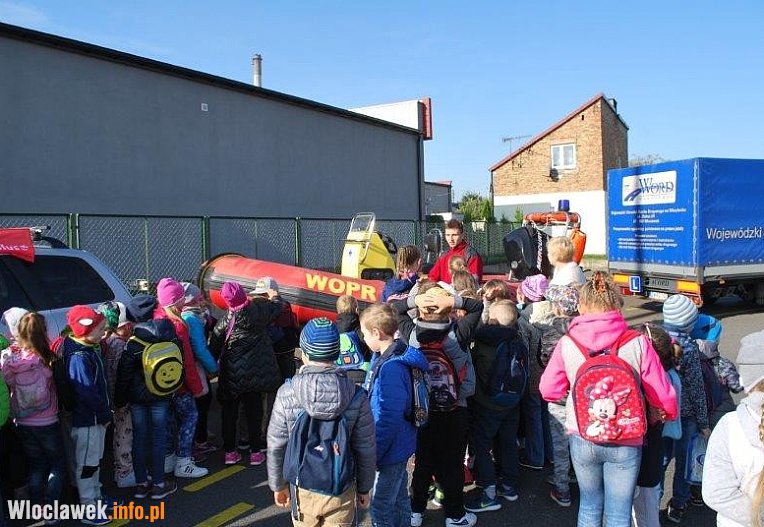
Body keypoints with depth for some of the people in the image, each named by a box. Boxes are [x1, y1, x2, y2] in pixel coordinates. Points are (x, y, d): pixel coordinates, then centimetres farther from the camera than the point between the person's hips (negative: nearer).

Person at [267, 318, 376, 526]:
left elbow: (276, 446, -6)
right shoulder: (356, 397, -14)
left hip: (302, 488, 1)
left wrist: (279, 485, 10)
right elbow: (366, 449, -7)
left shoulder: (287, 394, -14)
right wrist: (364, 488, 9)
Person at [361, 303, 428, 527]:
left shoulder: (391, 368, -28)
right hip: (400, 447, 9)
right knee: (399, 499, 24)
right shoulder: (382, 357, 2)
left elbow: (388, 420, -27)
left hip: (391, 450, -9)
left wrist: (373, 456, -19)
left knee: (380, 508, 5)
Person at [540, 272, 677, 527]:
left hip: (583, 439, 2)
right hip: (626, 443, -1)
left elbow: (548, 390, -1)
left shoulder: (567, 344, -10)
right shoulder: (638, 343, -14)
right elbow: (662, 396, -8)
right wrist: (670, 413, 14)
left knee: (589, 506, 23)